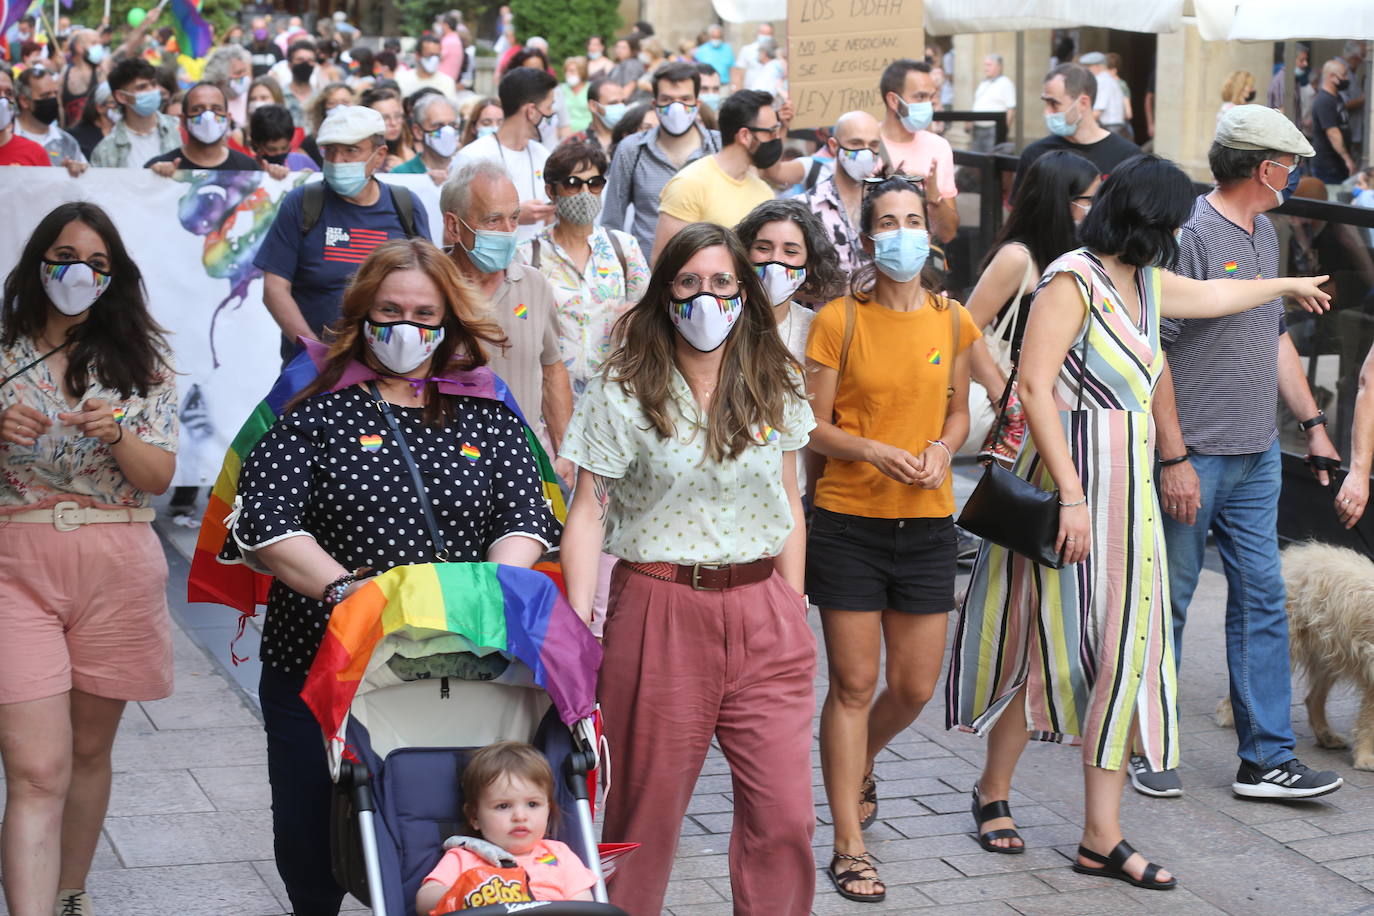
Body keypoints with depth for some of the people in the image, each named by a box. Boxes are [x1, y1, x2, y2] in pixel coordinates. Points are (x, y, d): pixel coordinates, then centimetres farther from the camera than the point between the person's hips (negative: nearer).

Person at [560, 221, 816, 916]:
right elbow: (588, 514, -3)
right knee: (645, 812, 5)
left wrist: (795, 613, 11)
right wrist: (577, 626, -10)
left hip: (762, 611, 3)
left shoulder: (775, 389, 9)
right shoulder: (621, 392, -2)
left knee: (785, 817, -2)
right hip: (659, 614, -3)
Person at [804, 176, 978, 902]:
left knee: (916, 687, 8)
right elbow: (813, 427, -5)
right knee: (854, 684, 0)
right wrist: (874, 451, -22)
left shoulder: (952, 321, 5)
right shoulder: (838, 320, -5)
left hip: (926, 523, 4)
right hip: (848, 521, -3)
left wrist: (942, 449, -7)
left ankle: (857, 766, 41)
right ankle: (849, 848, 9)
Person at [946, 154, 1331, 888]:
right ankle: (993, 792, 25)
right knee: (1047, 648, 3)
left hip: (1127, 493, 8)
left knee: (1122, 657, 4)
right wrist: (1071, 495, -26)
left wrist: (1286, 286, 51)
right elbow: (1033, 387, -21)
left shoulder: (1143, 283, 13)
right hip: (1068, 489, -8)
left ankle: (1102, 838, 8)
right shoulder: (1073, 280, -14)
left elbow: (1213, 295, 35)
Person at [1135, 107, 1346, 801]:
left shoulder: (1265, 235, 12)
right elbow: (1152, 352, -18)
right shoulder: (1188, 233, -15)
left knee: (1262, 601, 7)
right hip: (1193, 458, -8)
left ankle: (1267, 758, 13)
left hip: (1257, 458, 8)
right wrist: (1173, 459, -20)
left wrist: (1313, 423, 18)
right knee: (1166, 603, 3)